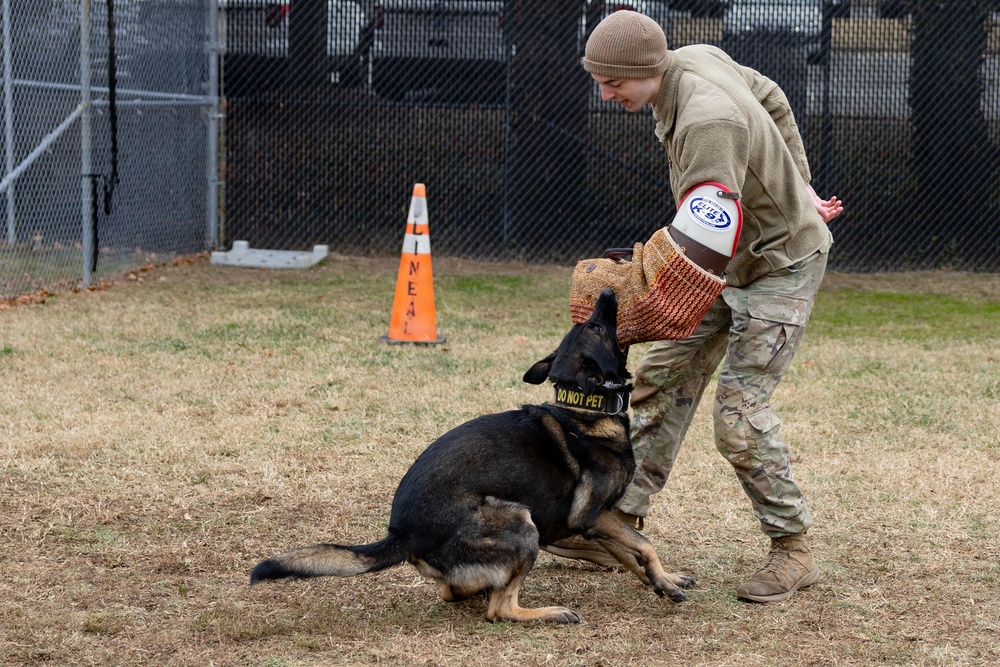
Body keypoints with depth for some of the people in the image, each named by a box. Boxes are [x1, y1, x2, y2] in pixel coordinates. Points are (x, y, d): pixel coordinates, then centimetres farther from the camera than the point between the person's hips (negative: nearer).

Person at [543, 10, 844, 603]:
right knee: (663, 381, 7)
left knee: (740, 413, -13)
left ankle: (794, 552, 1)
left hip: (781, 263, -10)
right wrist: (798, 182, 14)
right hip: (731, 260, 10)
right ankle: (621, 523, 12)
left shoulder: (707, 122, -34)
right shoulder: (697, 57, -5)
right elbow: (773, 98, 12)